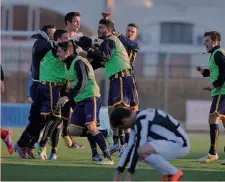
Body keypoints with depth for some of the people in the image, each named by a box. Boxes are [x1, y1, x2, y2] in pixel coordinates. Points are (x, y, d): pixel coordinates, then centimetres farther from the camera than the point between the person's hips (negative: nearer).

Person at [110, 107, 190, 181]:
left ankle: (174, 173, -10)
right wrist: (118, 172, 15)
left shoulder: (142, 120, -19)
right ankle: (168, 175, 10)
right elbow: (130, 147, 15)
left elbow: (137, 147, -22)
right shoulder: (136, 121, 11)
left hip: (179, 144, -10)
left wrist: (130, 173, -19)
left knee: (142, 151, -29)